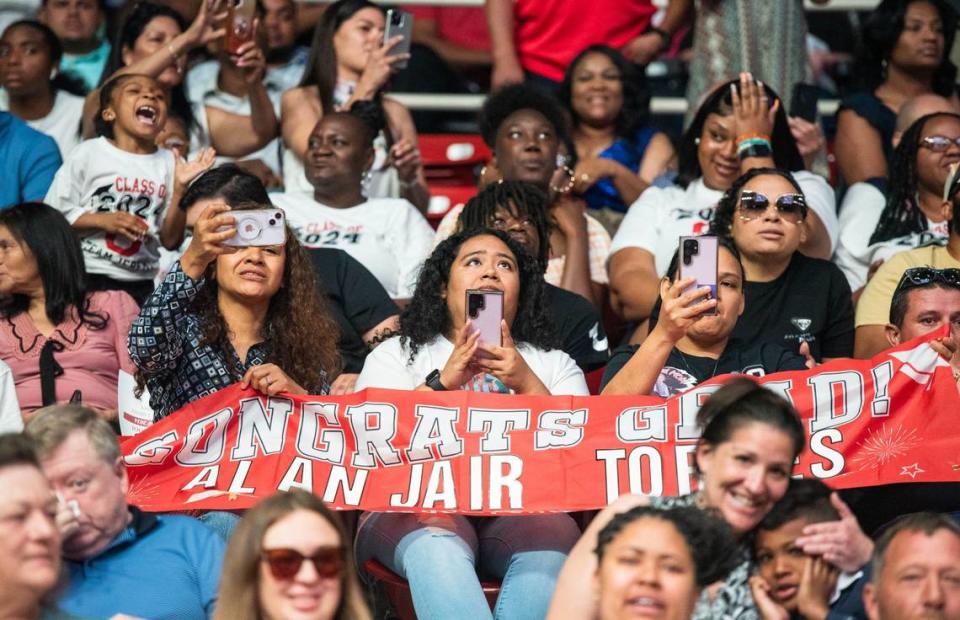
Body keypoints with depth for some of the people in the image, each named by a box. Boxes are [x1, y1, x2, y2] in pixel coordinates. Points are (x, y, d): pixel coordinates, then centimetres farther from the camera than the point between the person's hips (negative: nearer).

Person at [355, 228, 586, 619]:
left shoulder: (553, 364, 27)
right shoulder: (397, 354, 23)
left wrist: (527, 383, -5)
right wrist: (443, 381, -7)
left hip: (519, 506, 2)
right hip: (418, 501, -1)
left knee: (551, 537, -35)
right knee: (436, 542, -39)